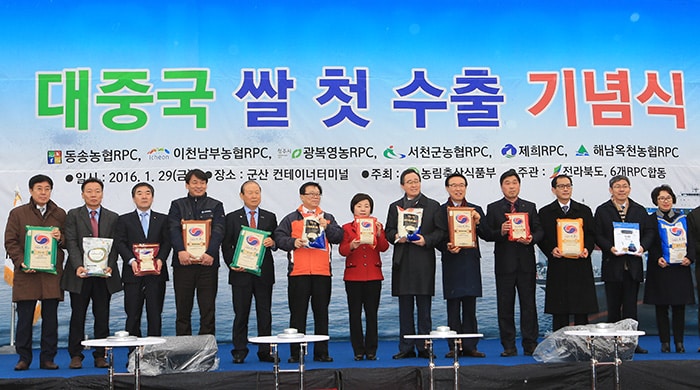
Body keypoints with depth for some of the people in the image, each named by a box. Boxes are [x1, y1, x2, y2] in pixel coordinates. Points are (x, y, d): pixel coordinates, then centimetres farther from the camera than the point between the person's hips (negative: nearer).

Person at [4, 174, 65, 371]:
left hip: (52, 274, 1)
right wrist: (21, 262, -10)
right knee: (25, 318, 2)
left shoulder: (60, 214, 12)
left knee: (50, 318, 3)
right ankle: (23, 358, 13)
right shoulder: (18, 213, 8)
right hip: (26, 274, -1)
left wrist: (61, 239, -10)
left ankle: (48, 358, 11)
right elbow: (10, 242, 3)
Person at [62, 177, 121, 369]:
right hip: (80, 274, -1)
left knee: (102, 316, 4)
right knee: (78, 316, 4)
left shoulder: (112, 217, 10)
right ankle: (76, 356, 13)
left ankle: (100, 356, 12)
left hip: (104, 274, 1)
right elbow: (71, 243, -4)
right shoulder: (73, 215, 6)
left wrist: (109, 266, -12)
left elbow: (114, 245, 3)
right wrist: (78, 266, -18)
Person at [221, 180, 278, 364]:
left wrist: (272, 242, -10)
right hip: (241, 272, -2)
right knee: (241, 313, 2)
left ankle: (265, 352, 11)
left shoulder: (270, 217, 11)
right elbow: (226, 245, 4)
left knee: (265, 313, 5)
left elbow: (276, 242, 13)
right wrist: (232, 264, -9)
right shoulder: (232, 218, 6)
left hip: (264, 273, 2)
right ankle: (239, 352, 10)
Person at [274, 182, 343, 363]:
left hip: (322, 272, 2)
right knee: (298, 313, 1)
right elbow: (279, 237, 2)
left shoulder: (328, 218, 16)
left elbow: (338, 237, 5)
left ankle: (321, 352, 12)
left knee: (321, 313, 5)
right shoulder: (291, 218, 10)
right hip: (298, 272, -2)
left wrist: (327, 227, -11)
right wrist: (293, 242, -15)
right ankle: (296, 353, 8)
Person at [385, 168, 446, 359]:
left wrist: (426, 240, -13)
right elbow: (388, 231, 12)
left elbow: (441, 231, 2)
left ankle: (424, 347, 8)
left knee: (424, 308, 1)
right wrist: (397, 236, -9)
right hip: (402, 262, 2)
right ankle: (406, 348, 12)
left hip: (424, 262, -2)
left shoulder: (433, 206, 8)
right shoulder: (395, 207, 14)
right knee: (405, 308, 6)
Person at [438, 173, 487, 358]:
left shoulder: (476, 210, 12)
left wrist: (478, 222, -10)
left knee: (470, 307, 4)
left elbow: (486, 235, 6)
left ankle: (470, 346, 10)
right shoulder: (440, 211, 5)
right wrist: (447, 247, -17)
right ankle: (454, 347, 7)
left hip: (470, 262, 2)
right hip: (451, 263, -2)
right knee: (453, 307, 1)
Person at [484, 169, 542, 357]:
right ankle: (509, 346, 10)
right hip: (504, 262, -1)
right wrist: (500, 232, -18)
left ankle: (530, 345, 10)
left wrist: (531, 238, -12)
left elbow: (539, 230, 8)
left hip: (526, 262, 1)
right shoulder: (493, 208, 7)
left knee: (528, 304, 3)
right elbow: (487, 235, 1)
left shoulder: (530, 207, 12)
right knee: (505, 305, 2)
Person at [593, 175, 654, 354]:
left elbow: (649, 232, 8)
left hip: (633, 264, 2)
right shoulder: (602, 210, 4)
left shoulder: (640, 210, 11)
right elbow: (597, 235, -2)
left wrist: (642, 246, -10)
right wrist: (610, 247, -18)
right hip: (612, 265, -2)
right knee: (613, 306, 4)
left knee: (631, 306, 4)